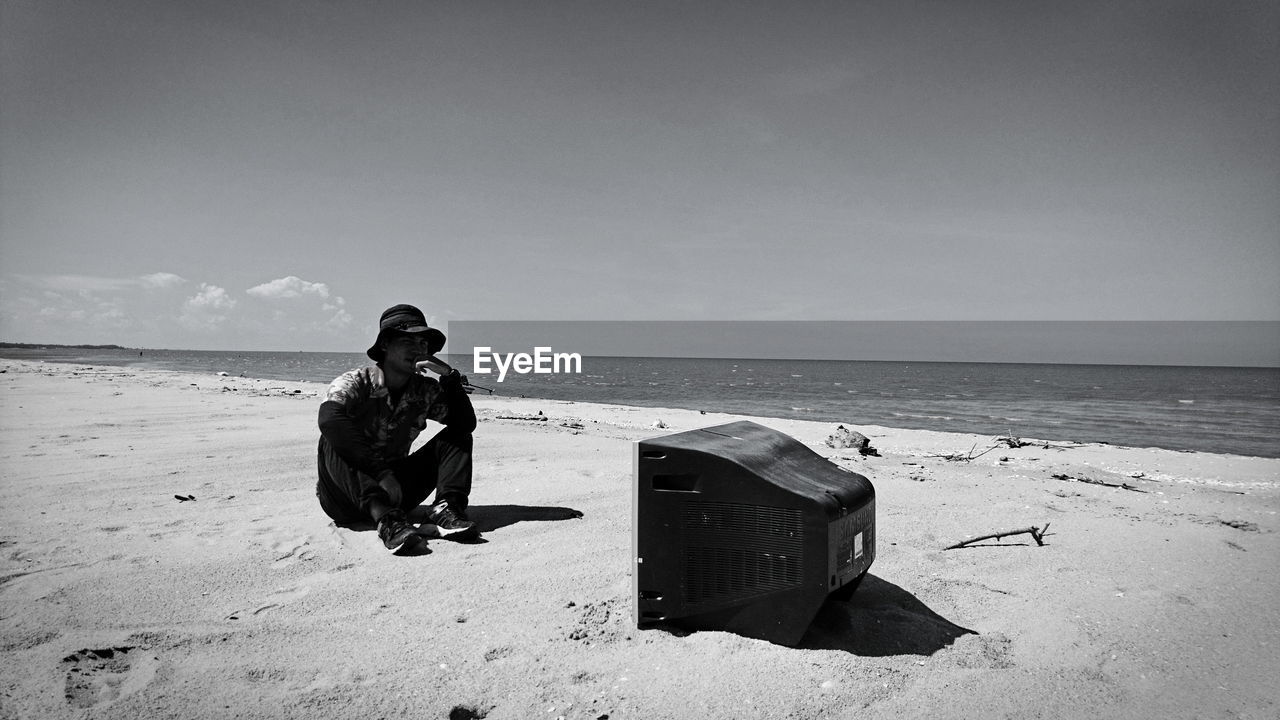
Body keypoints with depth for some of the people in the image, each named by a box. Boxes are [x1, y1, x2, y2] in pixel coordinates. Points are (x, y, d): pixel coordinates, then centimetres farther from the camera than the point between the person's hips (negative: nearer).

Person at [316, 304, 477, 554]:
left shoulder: (426, 391, 2)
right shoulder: (355, 382, -12)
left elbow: (467, 424, -4)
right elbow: (329, 420, -32)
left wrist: (450, 379, -17)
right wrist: (381, 472, -37)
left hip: (394, 491, 4)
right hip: (346, 499, -4)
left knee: (457, 436, -4)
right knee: (333, 440, -31)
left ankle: (447, 507, -28)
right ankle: (385, 518, -46)